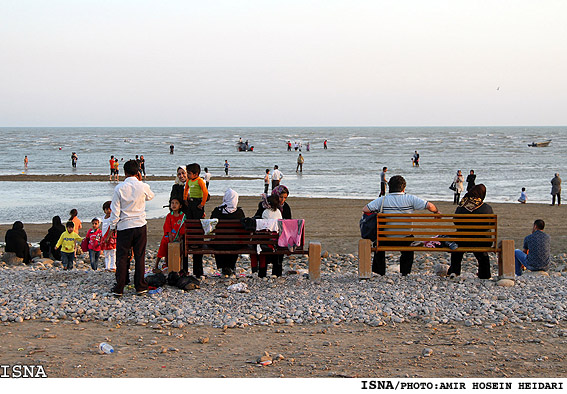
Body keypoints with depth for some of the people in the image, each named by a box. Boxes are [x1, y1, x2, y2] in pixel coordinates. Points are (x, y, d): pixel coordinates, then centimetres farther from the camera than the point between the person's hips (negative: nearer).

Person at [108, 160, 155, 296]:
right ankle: (140, 287, 9)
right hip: (140, 225, 1)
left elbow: (115, 210, -5)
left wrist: (113, 226, 5)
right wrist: (140, 181, 16)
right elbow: (150, 196, 19)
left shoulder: (119, 188, -8)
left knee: (122, 257, 5)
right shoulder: (143, 187, -5)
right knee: (140, 257, 8)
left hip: (124, 227, -1)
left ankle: (119, 288, 5)